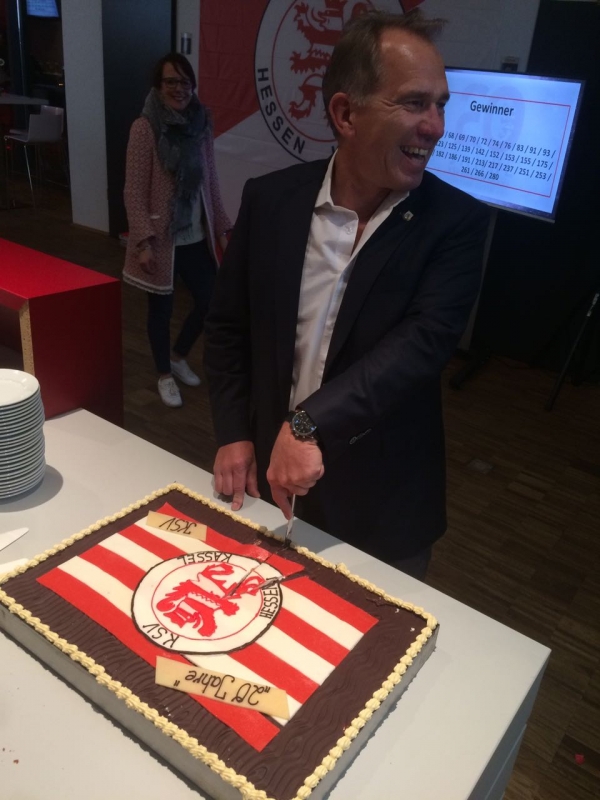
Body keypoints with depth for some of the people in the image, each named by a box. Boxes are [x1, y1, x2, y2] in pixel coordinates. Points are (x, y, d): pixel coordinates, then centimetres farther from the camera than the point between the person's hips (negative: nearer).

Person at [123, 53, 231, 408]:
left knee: (211, 301, 8)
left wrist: (223, 228, 7)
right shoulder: (145, 128, -10)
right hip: (162, 237, -5)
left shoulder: (201, 125, 4)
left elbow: (211, 183, 9)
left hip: (197, 236, 5)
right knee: (162, 308, 8)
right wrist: (143, 240, -18)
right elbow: (134, 191, -12)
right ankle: (164, 375, 30)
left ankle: (179, 357, 35)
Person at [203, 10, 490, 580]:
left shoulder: (456, 221, -13)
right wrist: (234, 434, -5)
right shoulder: (270, 198, -6)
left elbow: (424, 340, -24)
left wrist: (310, 423, -34)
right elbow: (227, 325, 1)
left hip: (384, 503, -2)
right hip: (269, 474, 3)